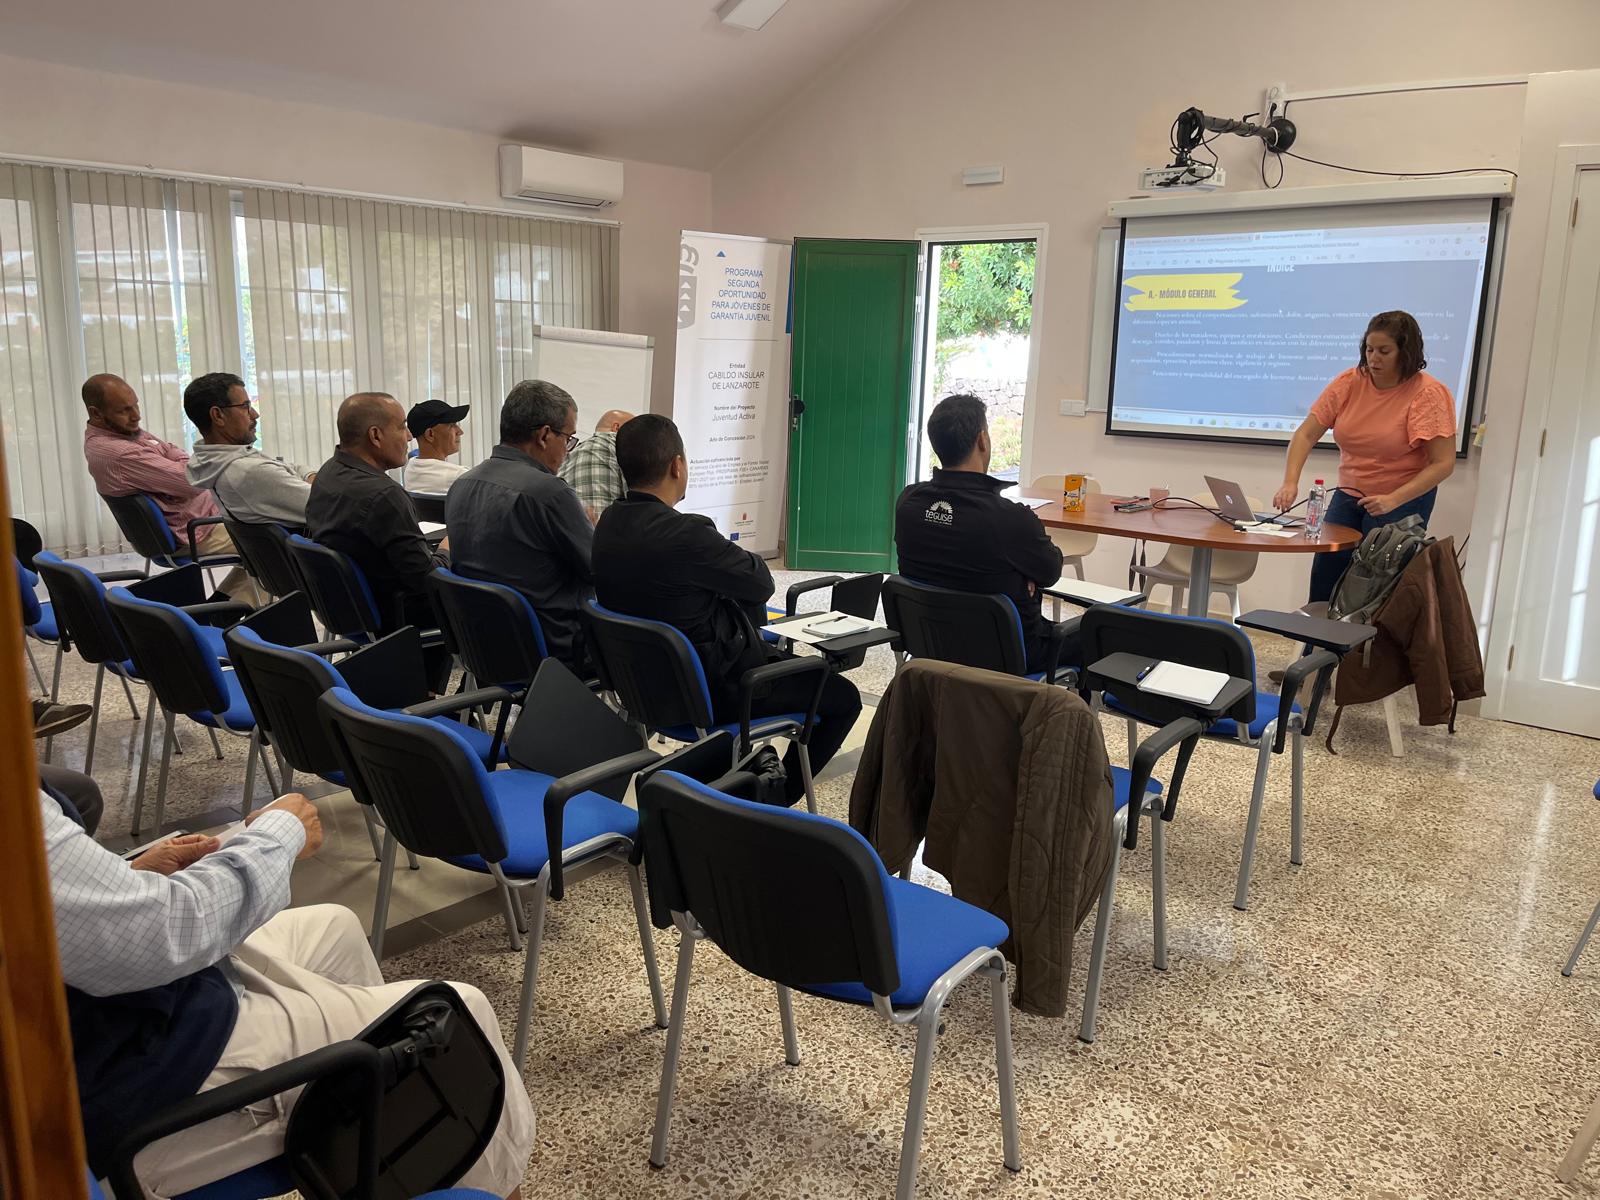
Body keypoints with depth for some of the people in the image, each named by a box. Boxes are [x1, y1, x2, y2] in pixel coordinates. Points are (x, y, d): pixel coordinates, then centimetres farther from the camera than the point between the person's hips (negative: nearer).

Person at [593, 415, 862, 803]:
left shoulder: (608, 524, -5)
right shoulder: (684, 534, -30)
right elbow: (762, 583, -14)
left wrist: (725, 554, 2)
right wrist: (746, 557, 5)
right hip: (710, 692, -8)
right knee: (843, 696, 6)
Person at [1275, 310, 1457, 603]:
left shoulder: (1428, 394, -13)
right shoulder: (1349, 383, -4)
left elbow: (1443, 464, -16)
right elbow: (1305, 435, -6)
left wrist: (1392, 500, -27)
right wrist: (1290, 483, -22)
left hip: (1405, 499, -4)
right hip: (1348, 495, 4)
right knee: (1324, 577, -1)